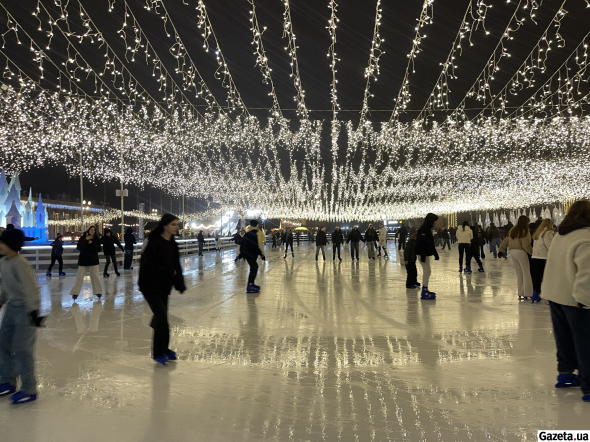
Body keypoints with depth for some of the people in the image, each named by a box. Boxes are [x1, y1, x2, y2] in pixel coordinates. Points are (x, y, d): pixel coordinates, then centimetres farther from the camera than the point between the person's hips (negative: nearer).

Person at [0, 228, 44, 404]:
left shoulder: (20, 264, -23)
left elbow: (30, 289, -27)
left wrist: (33, 311, -31)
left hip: (25, 309, -9)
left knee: (21, 348, -5)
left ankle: (29, 389, 9)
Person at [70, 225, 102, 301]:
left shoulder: (97, 239, 2)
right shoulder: (83, 238, -1)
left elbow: (98, 249, -5)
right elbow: (79, 247, -14)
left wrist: (91, 243, -15)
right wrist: (86, 240, -21)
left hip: (93, 260, 1)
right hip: (83, 260, -1)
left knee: (95, 276, 1)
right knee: (79, 277, -1)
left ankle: (98, 292, 9)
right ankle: (75, 293, 5)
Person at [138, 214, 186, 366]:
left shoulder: (173, 244, 7)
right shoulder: (155, 242, -17)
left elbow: (176, 266, 13)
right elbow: (148, 264, -22)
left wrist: (180, 284, 8)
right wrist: (168, 272, -18)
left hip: (164, 286, 7)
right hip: (150, 286, -7)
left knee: (161, 318, 15)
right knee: (162, 318, -9)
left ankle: (164, 349, 28)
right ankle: (158, 353, 6)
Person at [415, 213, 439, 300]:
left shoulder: (428, 229, 16)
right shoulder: (423, 229, -17)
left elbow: (430, 243, 22)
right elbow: (421, 243, -23)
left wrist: (435, 254, 22)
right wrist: (423, 255, -26)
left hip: (426, 254, 11)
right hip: (423, 254, -11)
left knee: (427, 271, 15)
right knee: (427, 271, -9)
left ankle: (425, 290, 23)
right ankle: (424, 293, -7)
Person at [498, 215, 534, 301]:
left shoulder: (512, 230, 10)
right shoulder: (524, 231, -10)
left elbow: (505, 241, 13)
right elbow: (526, 245, -15)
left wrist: (501, 250, 18)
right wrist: (533, 252, -9)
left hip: (512, 252, 7)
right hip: (521, 252, -7)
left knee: (519, 274, 13)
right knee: (526, 274, 0)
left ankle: (520, 293, 16)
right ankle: (528, 294, 0)